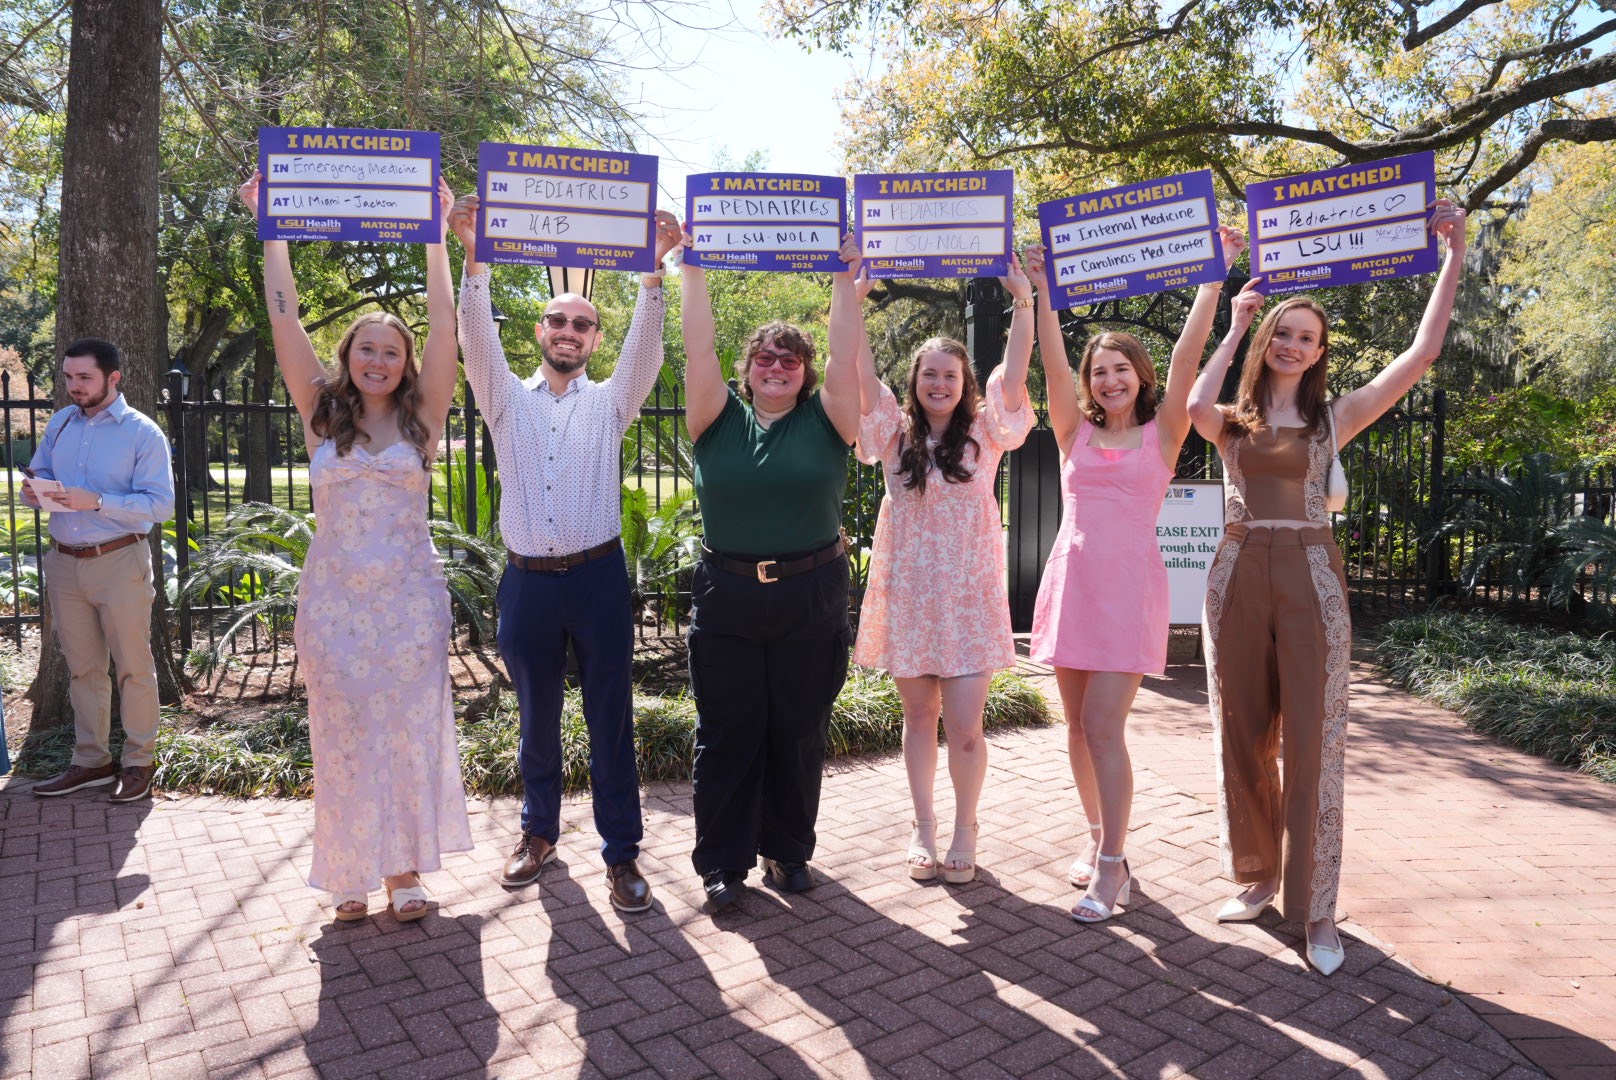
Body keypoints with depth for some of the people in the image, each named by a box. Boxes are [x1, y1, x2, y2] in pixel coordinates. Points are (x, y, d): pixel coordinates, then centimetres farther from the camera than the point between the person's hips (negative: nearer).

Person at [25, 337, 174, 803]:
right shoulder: (60, 423, 9)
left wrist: (97, 501, -24)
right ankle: (91, 761, 23)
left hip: (119, 561, -5)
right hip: (64, 562, 5)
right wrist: (34, 491, -7)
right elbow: (38, 475, 17)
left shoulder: (144, 433, -7)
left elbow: (160, 504, -13)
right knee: (82, 668, 13)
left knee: (133, 667, 3)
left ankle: (139, 763, 13)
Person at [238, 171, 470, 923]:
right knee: (342, 736, 7)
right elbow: (284, 320, 2)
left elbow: (443, 323, -3)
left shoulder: (421, 417, 2)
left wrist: (436, 235, -2)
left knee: (410, 730, 6)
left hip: (410, 594, -1)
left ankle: (405, 869, 19)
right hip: (336, 594, 1)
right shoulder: (322, 415, 5)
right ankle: (350, 874, 20)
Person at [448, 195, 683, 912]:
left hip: (598, 577, -1)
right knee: (536, 718, 14)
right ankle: (540, 832, 32)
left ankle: (622, 853, 13)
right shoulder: (508, 400, 10)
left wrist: (654, 266, -20)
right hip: (528, 580, 2)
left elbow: (645, 343, -7)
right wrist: (474, 255, -17)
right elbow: (476, 337, -4)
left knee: (610, 719, 2)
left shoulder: (610, 402, 7)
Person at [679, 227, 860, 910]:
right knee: (726, 735, 6)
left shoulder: (824, 421, 4)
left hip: (812, 599, 0)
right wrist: (692, 270, 0)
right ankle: (722, 861, 18)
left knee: (799, 733, 10)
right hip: (726, 598, 0)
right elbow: (699, 348, -1)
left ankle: (789, 850, 27)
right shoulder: (720, 420, 4)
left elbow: (845, 355, -4)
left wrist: (844, 280, -2)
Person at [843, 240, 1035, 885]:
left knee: (964, 723, -2)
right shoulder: (895, 433, 4)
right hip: (907, 592, 1)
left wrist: (1024, 303, -14)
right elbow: (862, 372, -5)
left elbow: (1015, 372, -7)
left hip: (968, 594, -1)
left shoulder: (984, 432, 4)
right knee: (918, 716, 12)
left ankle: (964, 831, 18)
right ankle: (923, 827, 27)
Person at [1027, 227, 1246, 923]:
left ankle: (1111, 867, -1)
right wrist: (1039, 289, -3)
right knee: (1078, 724, 9)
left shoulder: (1162, 434, 6)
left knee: (1103, 724, -10)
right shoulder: (1075, 433, 12)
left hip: (1130, 584, -4)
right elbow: (1052, 361, 3)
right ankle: (1100, 842, 25)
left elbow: (1187, 356, -3)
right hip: (1071, 580, 4)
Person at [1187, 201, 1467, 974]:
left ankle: (1315, 907, 8)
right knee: (1242, 737, 8)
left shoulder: (1332, 418, 8)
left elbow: (1422, 354, -1)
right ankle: (1257, 877, 24)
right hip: (1238, 578, 2)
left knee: (1312, 741, -1)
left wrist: (1454, 258, 0)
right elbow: (1196, 404, -14)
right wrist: (1235, 326, -1)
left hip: (1309, 578, -1)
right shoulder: (1232, 421, 10)